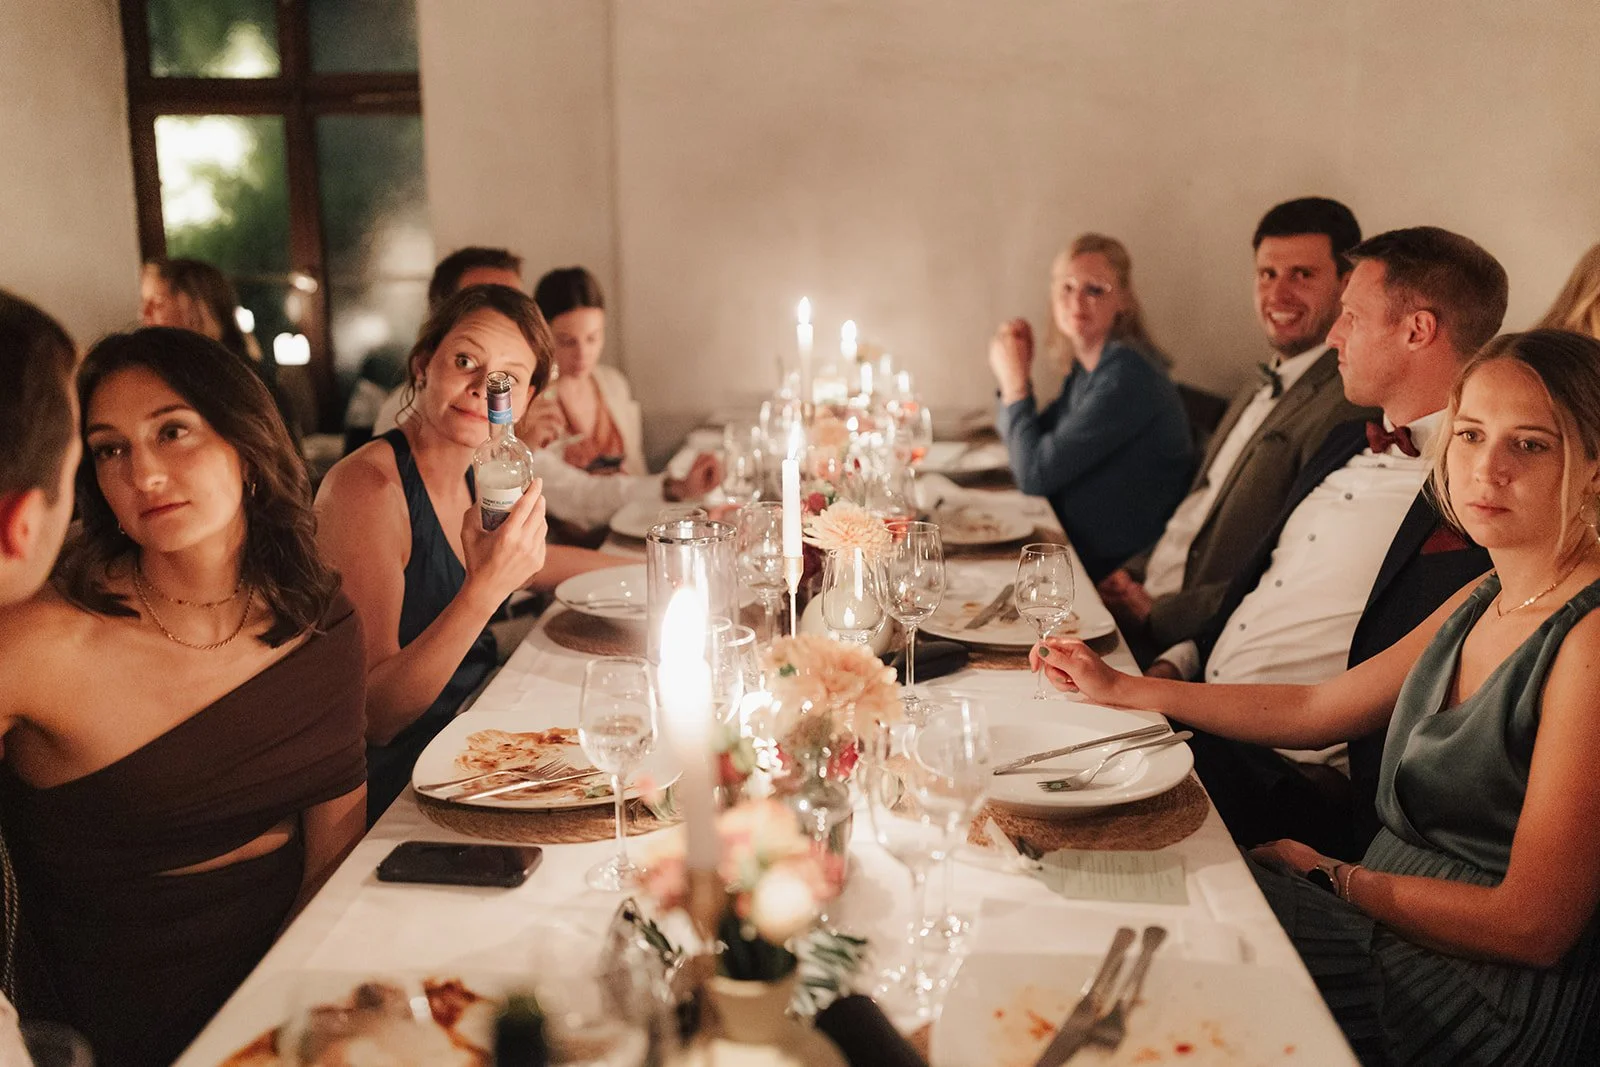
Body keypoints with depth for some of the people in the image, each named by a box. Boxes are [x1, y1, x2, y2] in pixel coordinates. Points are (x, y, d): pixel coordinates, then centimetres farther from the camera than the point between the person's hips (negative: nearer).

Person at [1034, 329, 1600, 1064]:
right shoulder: (1483, 601, 6)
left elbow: (1533, 926, -22)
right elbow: (1314, 710, 12)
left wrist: (1333, 876, -10)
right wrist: (1118, 689, 14)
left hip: (1483, 999, -7)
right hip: (1386, 925, 7)